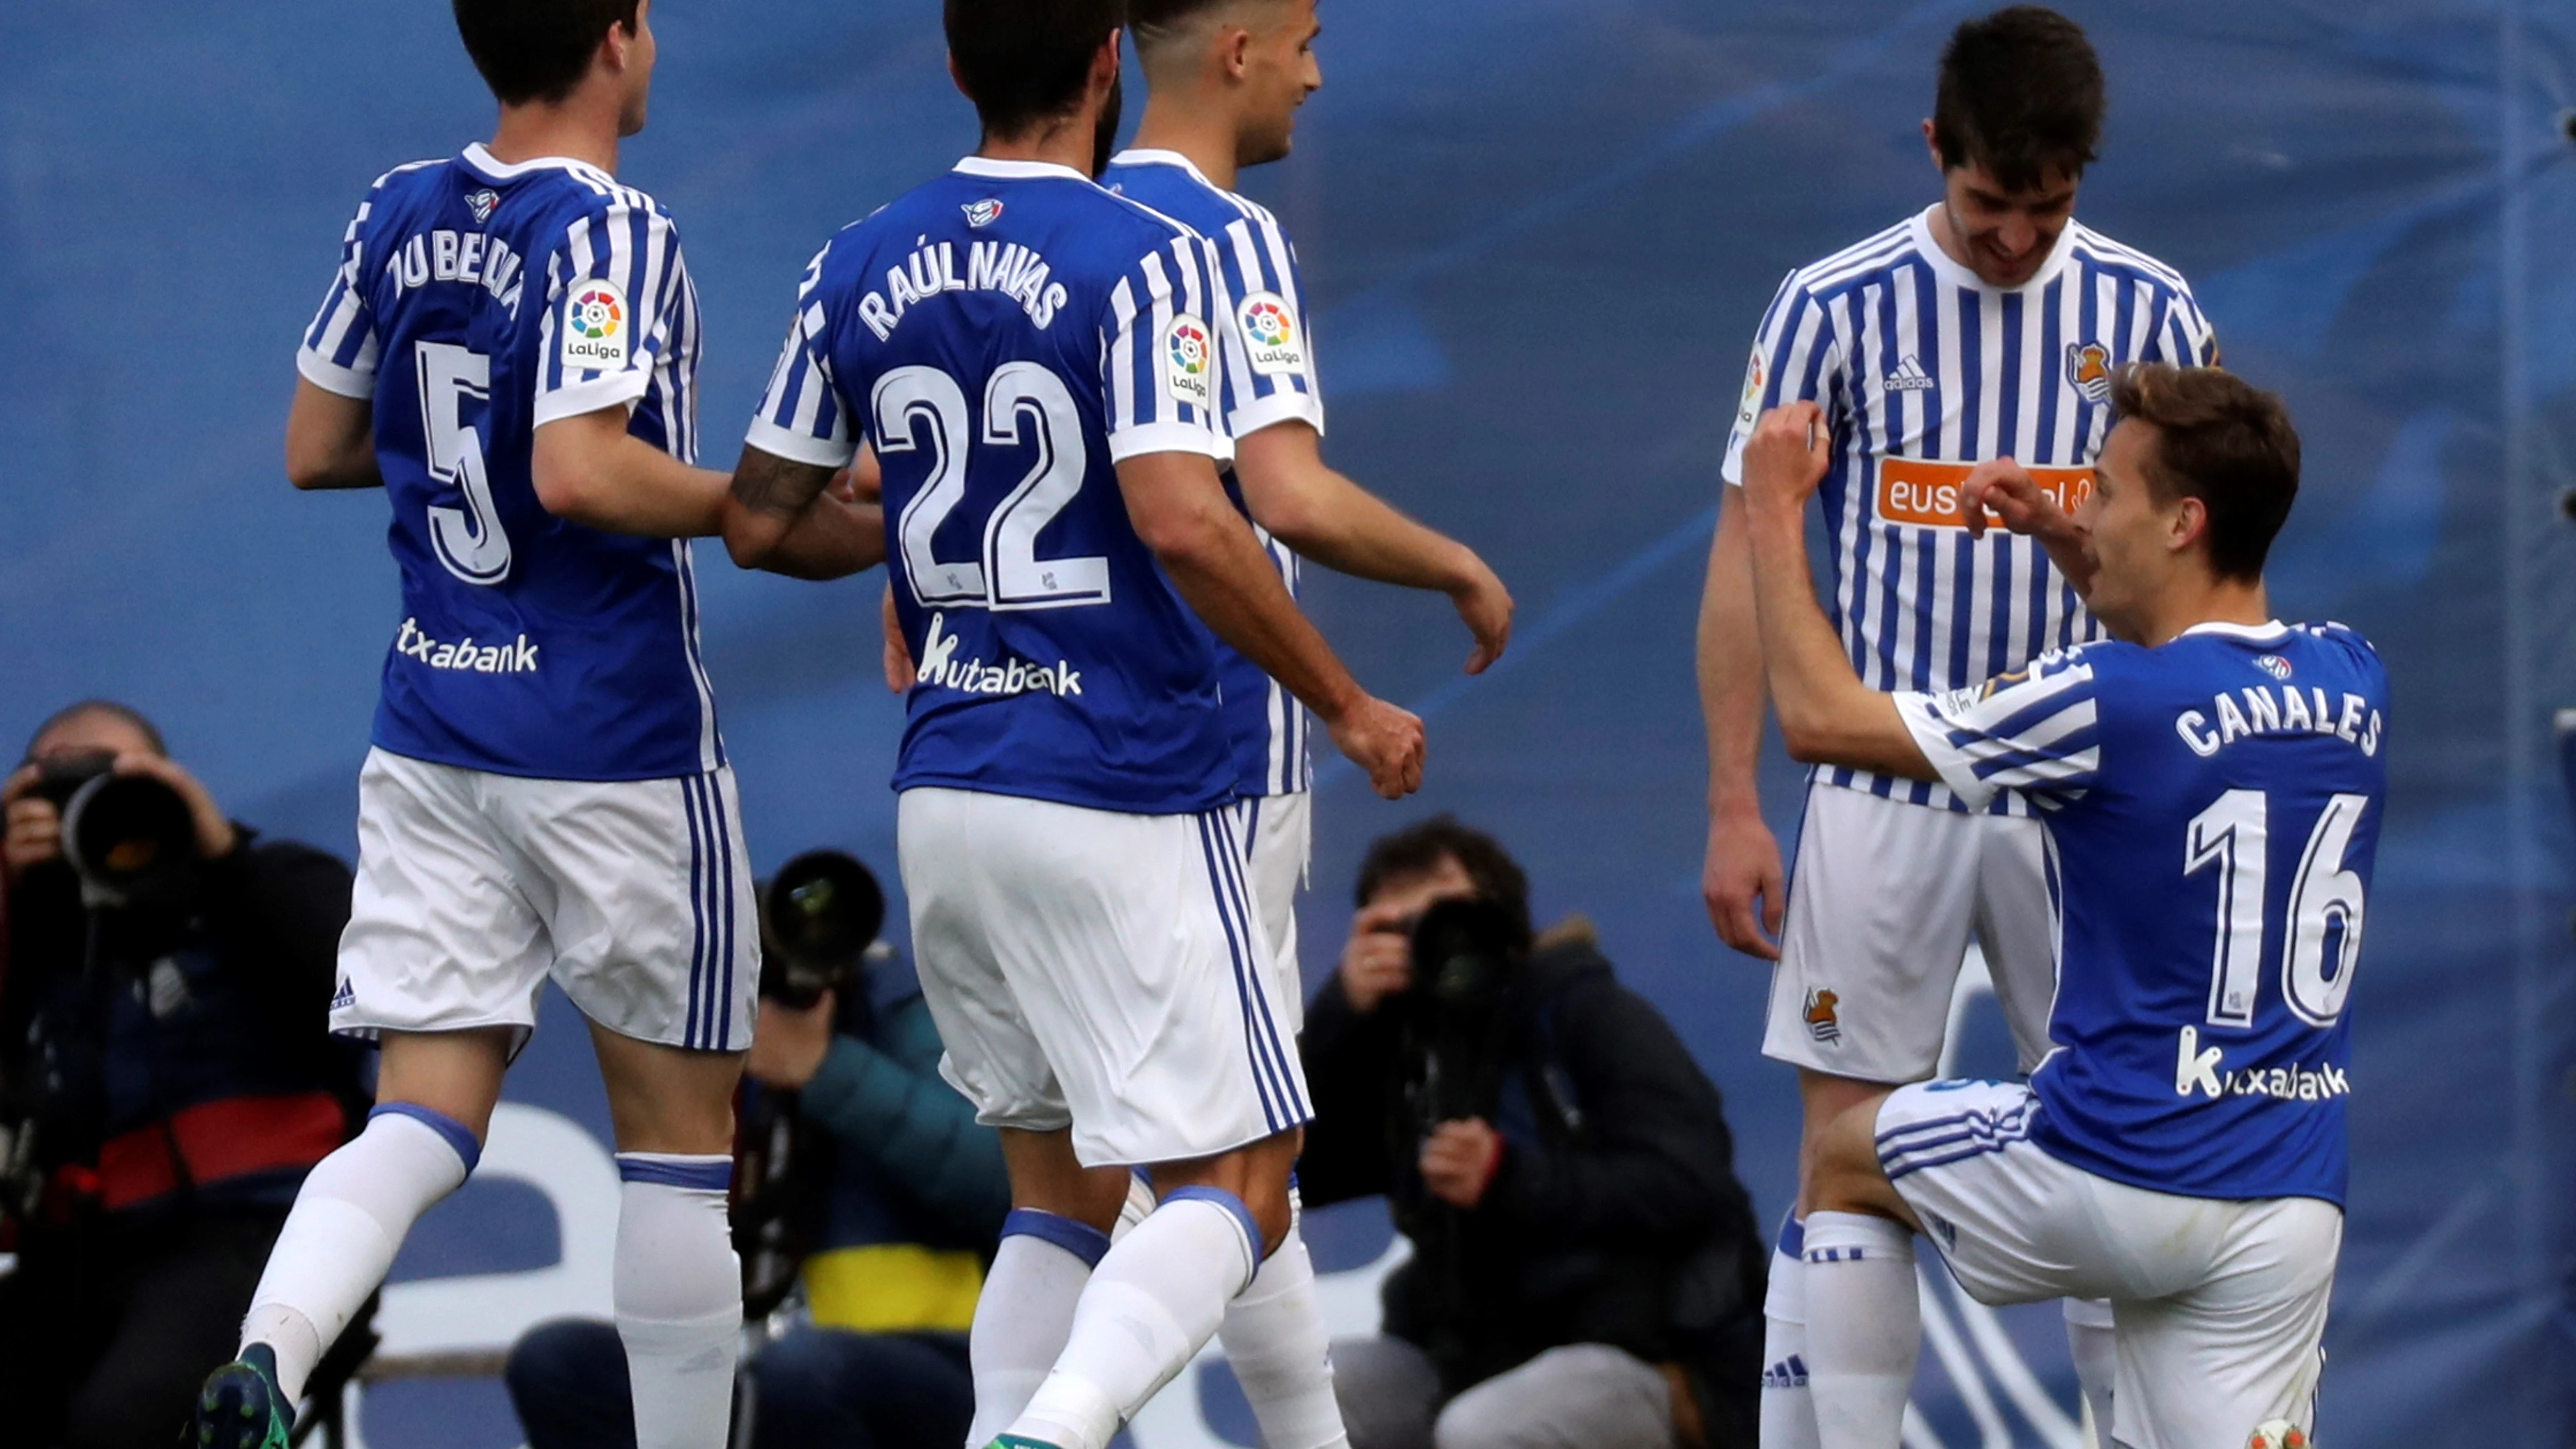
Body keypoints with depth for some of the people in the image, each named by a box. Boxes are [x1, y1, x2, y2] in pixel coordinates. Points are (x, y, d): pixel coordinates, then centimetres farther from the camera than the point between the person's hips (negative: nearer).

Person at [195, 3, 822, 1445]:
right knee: (680, 1130, 8)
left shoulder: (401, 216, 6)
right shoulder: (611, 233, -15)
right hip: (613, 744, -6)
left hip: (433, 724, 6)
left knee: (428, 1115, 1)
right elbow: (583, 473, -26)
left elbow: (316, 449, 14)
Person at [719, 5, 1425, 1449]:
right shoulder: (1144, 261, -12)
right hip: (1126, 799, -6)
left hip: (947, 793, 6)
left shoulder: (859, 272, 6)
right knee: (1235, 1191, -3)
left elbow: (761, 523, 12)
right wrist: (1349, 707, -11)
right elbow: (1182, 522, -22)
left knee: (1062, 1188, 17)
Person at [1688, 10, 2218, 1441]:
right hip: (1882, 799, -1)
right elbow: (1748, 555, 0)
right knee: (1844, 1156, 0)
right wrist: (1735, 808, -3)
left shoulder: (2147, 309, 0)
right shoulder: (1838, 305, -4)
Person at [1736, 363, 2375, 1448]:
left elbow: (1820, 717, -4)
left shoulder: (2105, 706, -15)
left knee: (1848, 1161, 24)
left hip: (2115, 1177, -5)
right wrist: (2060, 538, 22)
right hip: (2291, 1204, 5)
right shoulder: (2352, 680, 4)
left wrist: (1773, 510, 7)